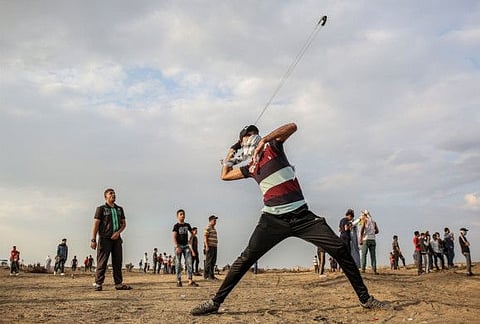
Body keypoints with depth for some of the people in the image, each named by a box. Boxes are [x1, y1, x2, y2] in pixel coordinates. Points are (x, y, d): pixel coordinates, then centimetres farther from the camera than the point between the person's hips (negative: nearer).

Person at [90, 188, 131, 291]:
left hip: (116, 239, 5)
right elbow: (96, 224, -3)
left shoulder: (120, 209, 17)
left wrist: (118, 232, -5)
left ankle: (119, 283, 6)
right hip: (104, 239, -5)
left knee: (118, 261, 4)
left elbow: (124, 224, 15)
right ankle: (98, 284, -4)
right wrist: (93, 239, -11)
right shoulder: (101, 209, 3)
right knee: (102, 262, -7)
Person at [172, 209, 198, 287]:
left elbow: (191, 232, 22)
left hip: (186, 245, 4)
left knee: (189, 262, -4)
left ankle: (190, 280, -6)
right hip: (179, 245, -4)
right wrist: (177, 246, -21)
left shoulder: (187, 225, 10)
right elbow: (174, 237, -11)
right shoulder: (176, 226, -5)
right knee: (178, 263, 0)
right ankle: (178, 281, 7)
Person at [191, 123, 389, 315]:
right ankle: (215, 302, -4)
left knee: (340, 250, -10)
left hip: (301, 216, -2)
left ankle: (365, 298, 1)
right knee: (246, 258, -10)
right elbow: (225, 175, 31)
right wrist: (231, 153, 32)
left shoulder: (272, 147, 7)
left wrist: (264, 140, -16)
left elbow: (292, 127, -9)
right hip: (273, 219, 2)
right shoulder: (249, 167, 18)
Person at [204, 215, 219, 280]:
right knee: (208, 261, -8)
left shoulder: (213, 228, 20)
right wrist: (207, 246, -20)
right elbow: (205, 237, -14)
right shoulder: (207, 228, -8)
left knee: (213, 261, 10)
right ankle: (206, 275, -4)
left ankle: (212, 275, 16)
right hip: (209, 246, -9)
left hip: (214, 246, 9)